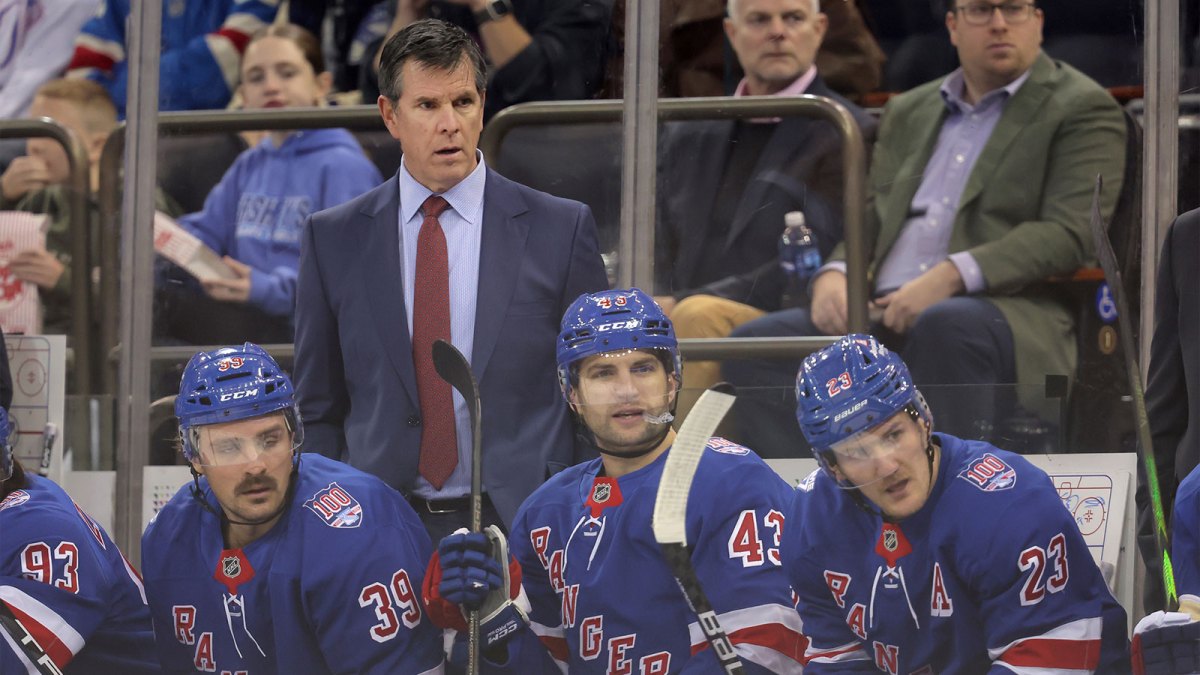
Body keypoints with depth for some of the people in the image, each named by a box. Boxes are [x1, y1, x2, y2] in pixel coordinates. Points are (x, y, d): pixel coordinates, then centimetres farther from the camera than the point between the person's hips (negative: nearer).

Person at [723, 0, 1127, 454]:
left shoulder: (1082, 109, 7)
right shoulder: (908, 112, 27)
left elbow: (1067, 234, -6)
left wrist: (952, 275, -18)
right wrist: (834, 275, -1)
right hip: (885, 315, 6)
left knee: (945, 326, -40)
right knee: (757, 342, -18)